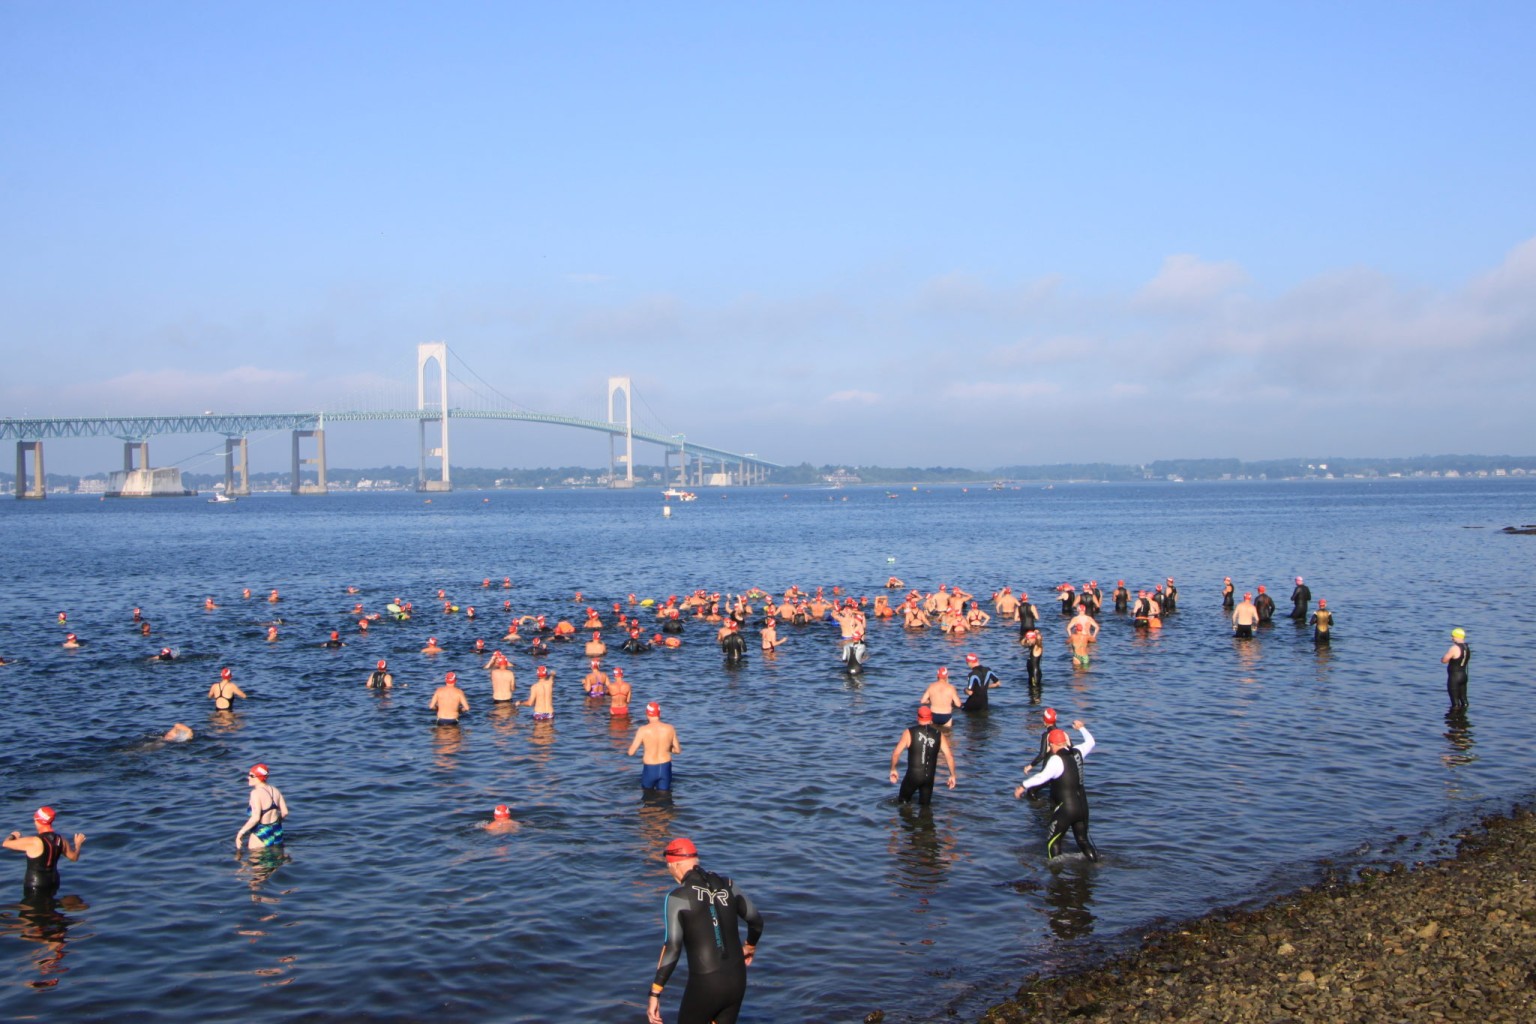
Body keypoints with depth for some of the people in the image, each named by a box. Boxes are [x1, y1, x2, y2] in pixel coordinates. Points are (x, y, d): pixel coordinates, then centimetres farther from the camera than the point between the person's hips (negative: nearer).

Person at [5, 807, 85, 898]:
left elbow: (6, 843, -11)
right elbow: (74, 857, 13)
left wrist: (12, 836, 11)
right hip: (53, 881, 7)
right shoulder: (60, 840, -1)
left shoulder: (33, 842, -21)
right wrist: (78, 844, 32)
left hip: (35, 885, -7)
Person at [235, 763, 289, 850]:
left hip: (261, 833, -7)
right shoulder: (274, 790, 5)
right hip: (277, 832, 8)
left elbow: (256, 818, -25)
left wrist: (241, 833, -17)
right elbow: (285, 812, 7)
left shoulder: (256, 792, -17)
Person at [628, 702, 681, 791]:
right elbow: (678, 750, 7)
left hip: (650, 769, -2)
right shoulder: (670, 729, -4)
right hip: (666, 768, 2)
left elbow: (631, 752, -9)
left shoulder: (643, 730, -13)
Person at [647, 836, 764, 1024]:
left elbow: (672, 948, -19)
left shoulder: (677, 897, -12)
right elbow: (756, 921, 14)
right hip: (737, 979, 5)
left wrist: (655, 994, -16)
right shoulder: (727, 885, 4)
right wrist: (750, 948, 35)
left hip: (704, 984, -5)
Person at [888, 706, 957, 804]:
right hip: (929, 777, 2)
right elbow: (949, 756, -2)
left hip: (912, 775, -2)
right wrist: (952, 775, 7)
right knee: (924, 805, 16)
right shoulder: (939, 735, 2)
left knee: (903, 801, 16)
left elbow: (896, 753, -6)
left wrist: (893, 769, 8)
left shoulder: (909, 732, -4)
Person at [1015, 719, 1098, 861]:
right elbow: (1090, 742, 27)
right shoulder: (1077, 753, 5)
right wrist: (1081, 728, 43)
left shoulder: (1056, 760, -16)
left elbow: (1043, 776, -33)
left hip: (1065, 808, -7)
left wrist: (1023, 786, -36)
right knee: (1083, 840, 18)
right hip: (1083, 806, 7)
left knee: (1052, 842, 5)